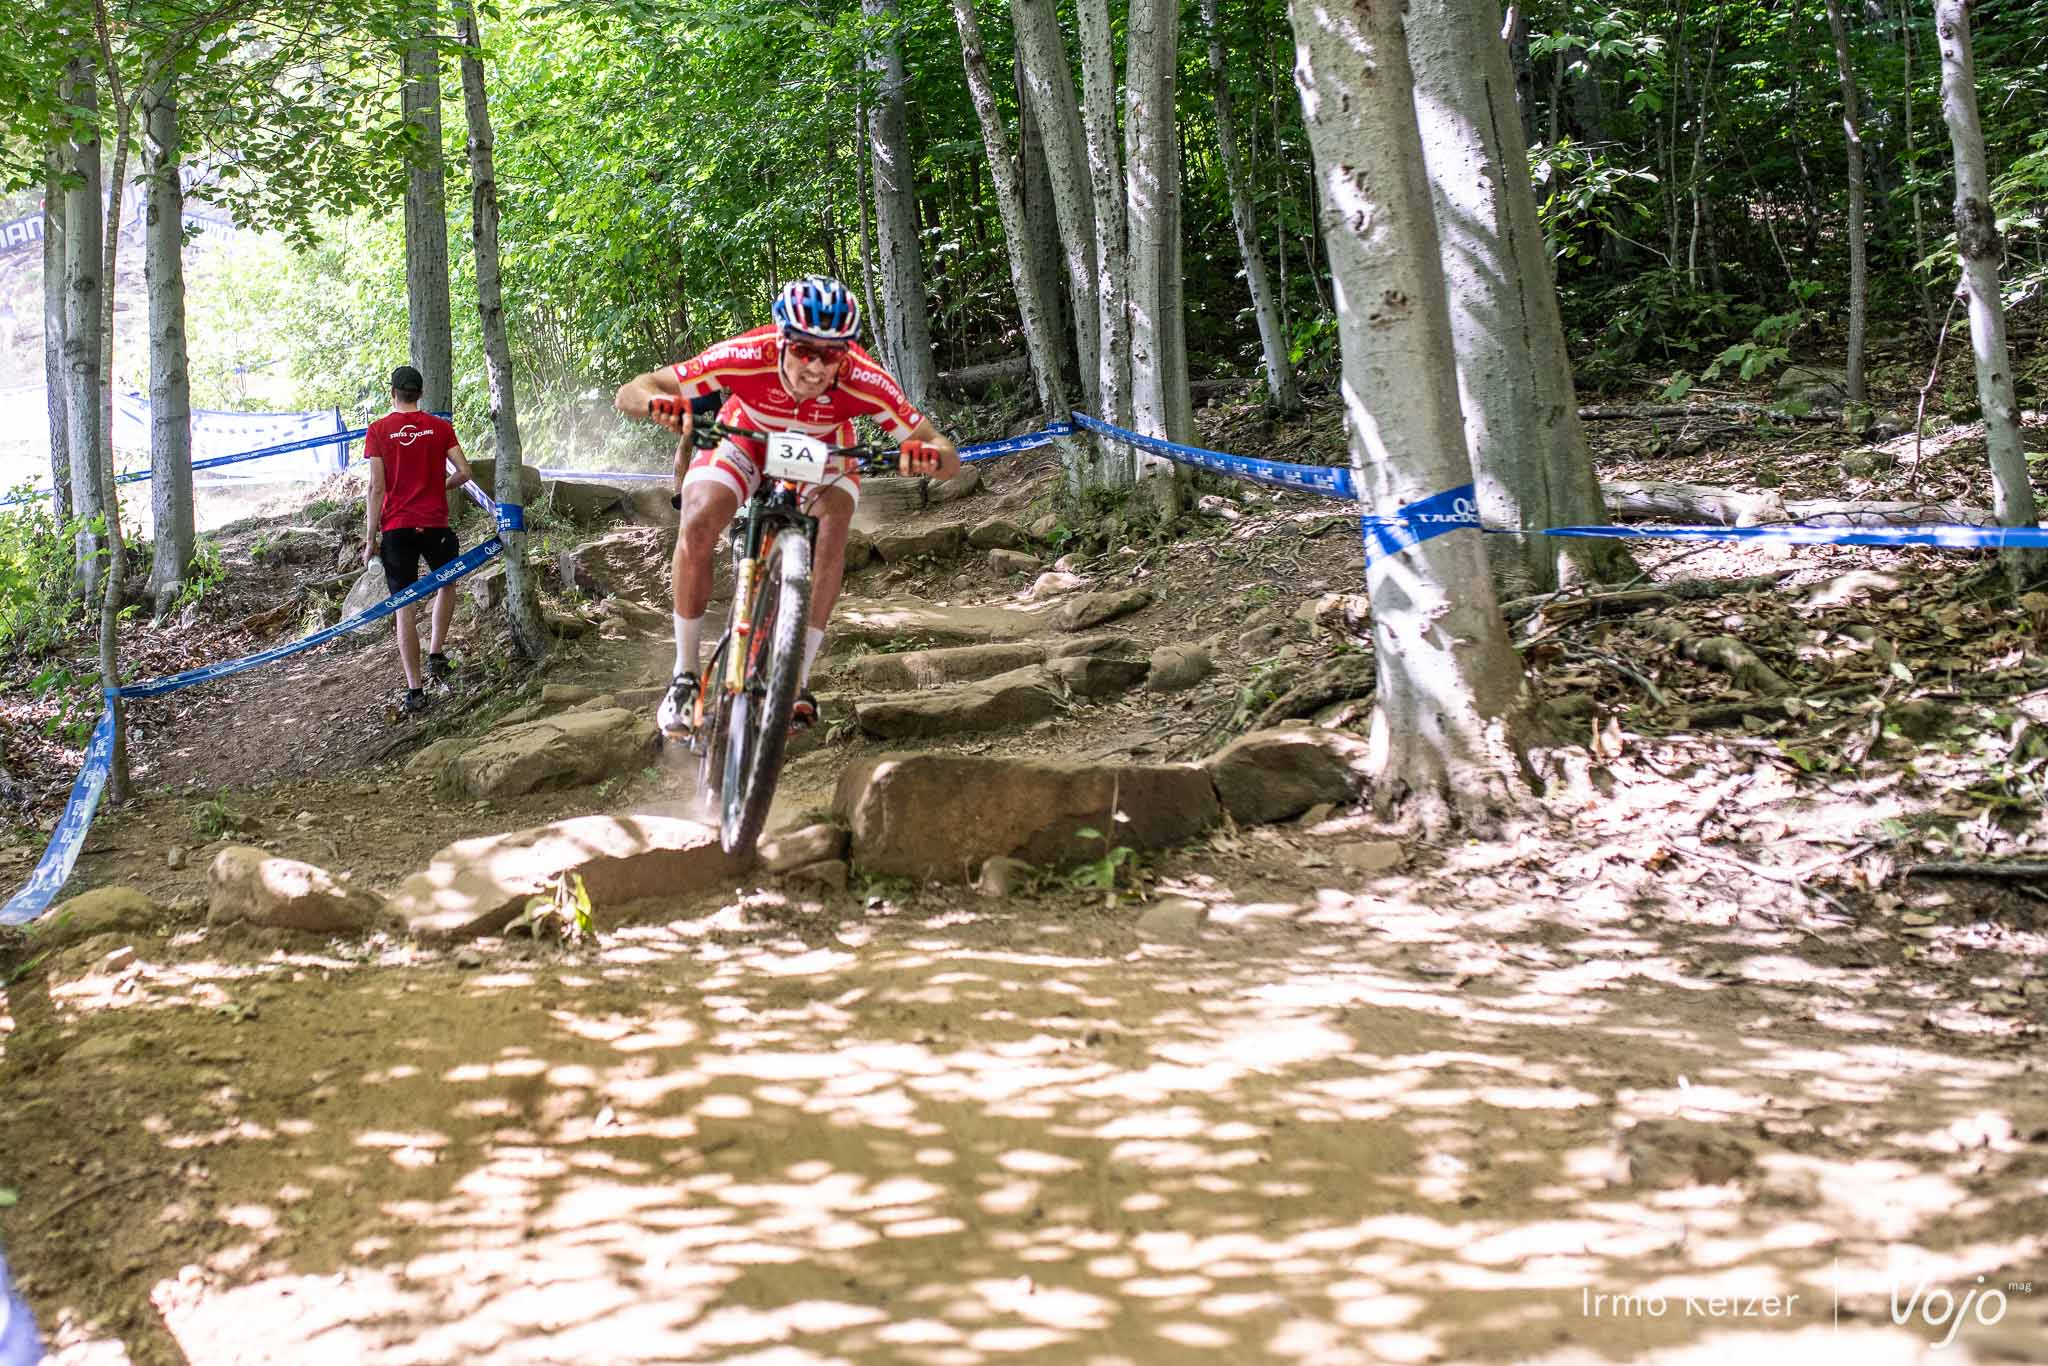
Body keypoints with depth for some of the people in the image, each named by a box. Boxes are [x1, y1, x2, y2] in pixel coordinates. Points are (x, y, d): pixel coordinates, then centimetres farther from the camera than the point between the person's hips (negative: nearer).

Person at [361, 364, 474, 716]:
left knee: (405, 608, 3)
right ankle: (436, 657, 19)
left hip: (396, 528, -1)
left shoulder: (377, 430, -3)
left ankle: (414, 691, 2)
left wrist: (370, 538, -3)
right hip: (434, 525, 1)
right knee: (447, 583, 28)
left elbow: (376, 489, -7)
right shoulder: (440, 427, 1)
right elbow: (463, 472, -4)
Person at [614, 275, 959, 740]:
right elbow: (628, 393, -35)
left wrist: (929, 455, -57)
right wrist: (658, 401, -58)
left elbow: (950, 460, -33)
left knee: (831, 532, -26)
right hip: (745, 436, 0)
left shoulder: (864, 381, -37)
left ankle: (798, 683, -14)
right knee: (697, 526, -23)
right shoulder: (747, 356, -38)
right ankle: (685, 677, -7)